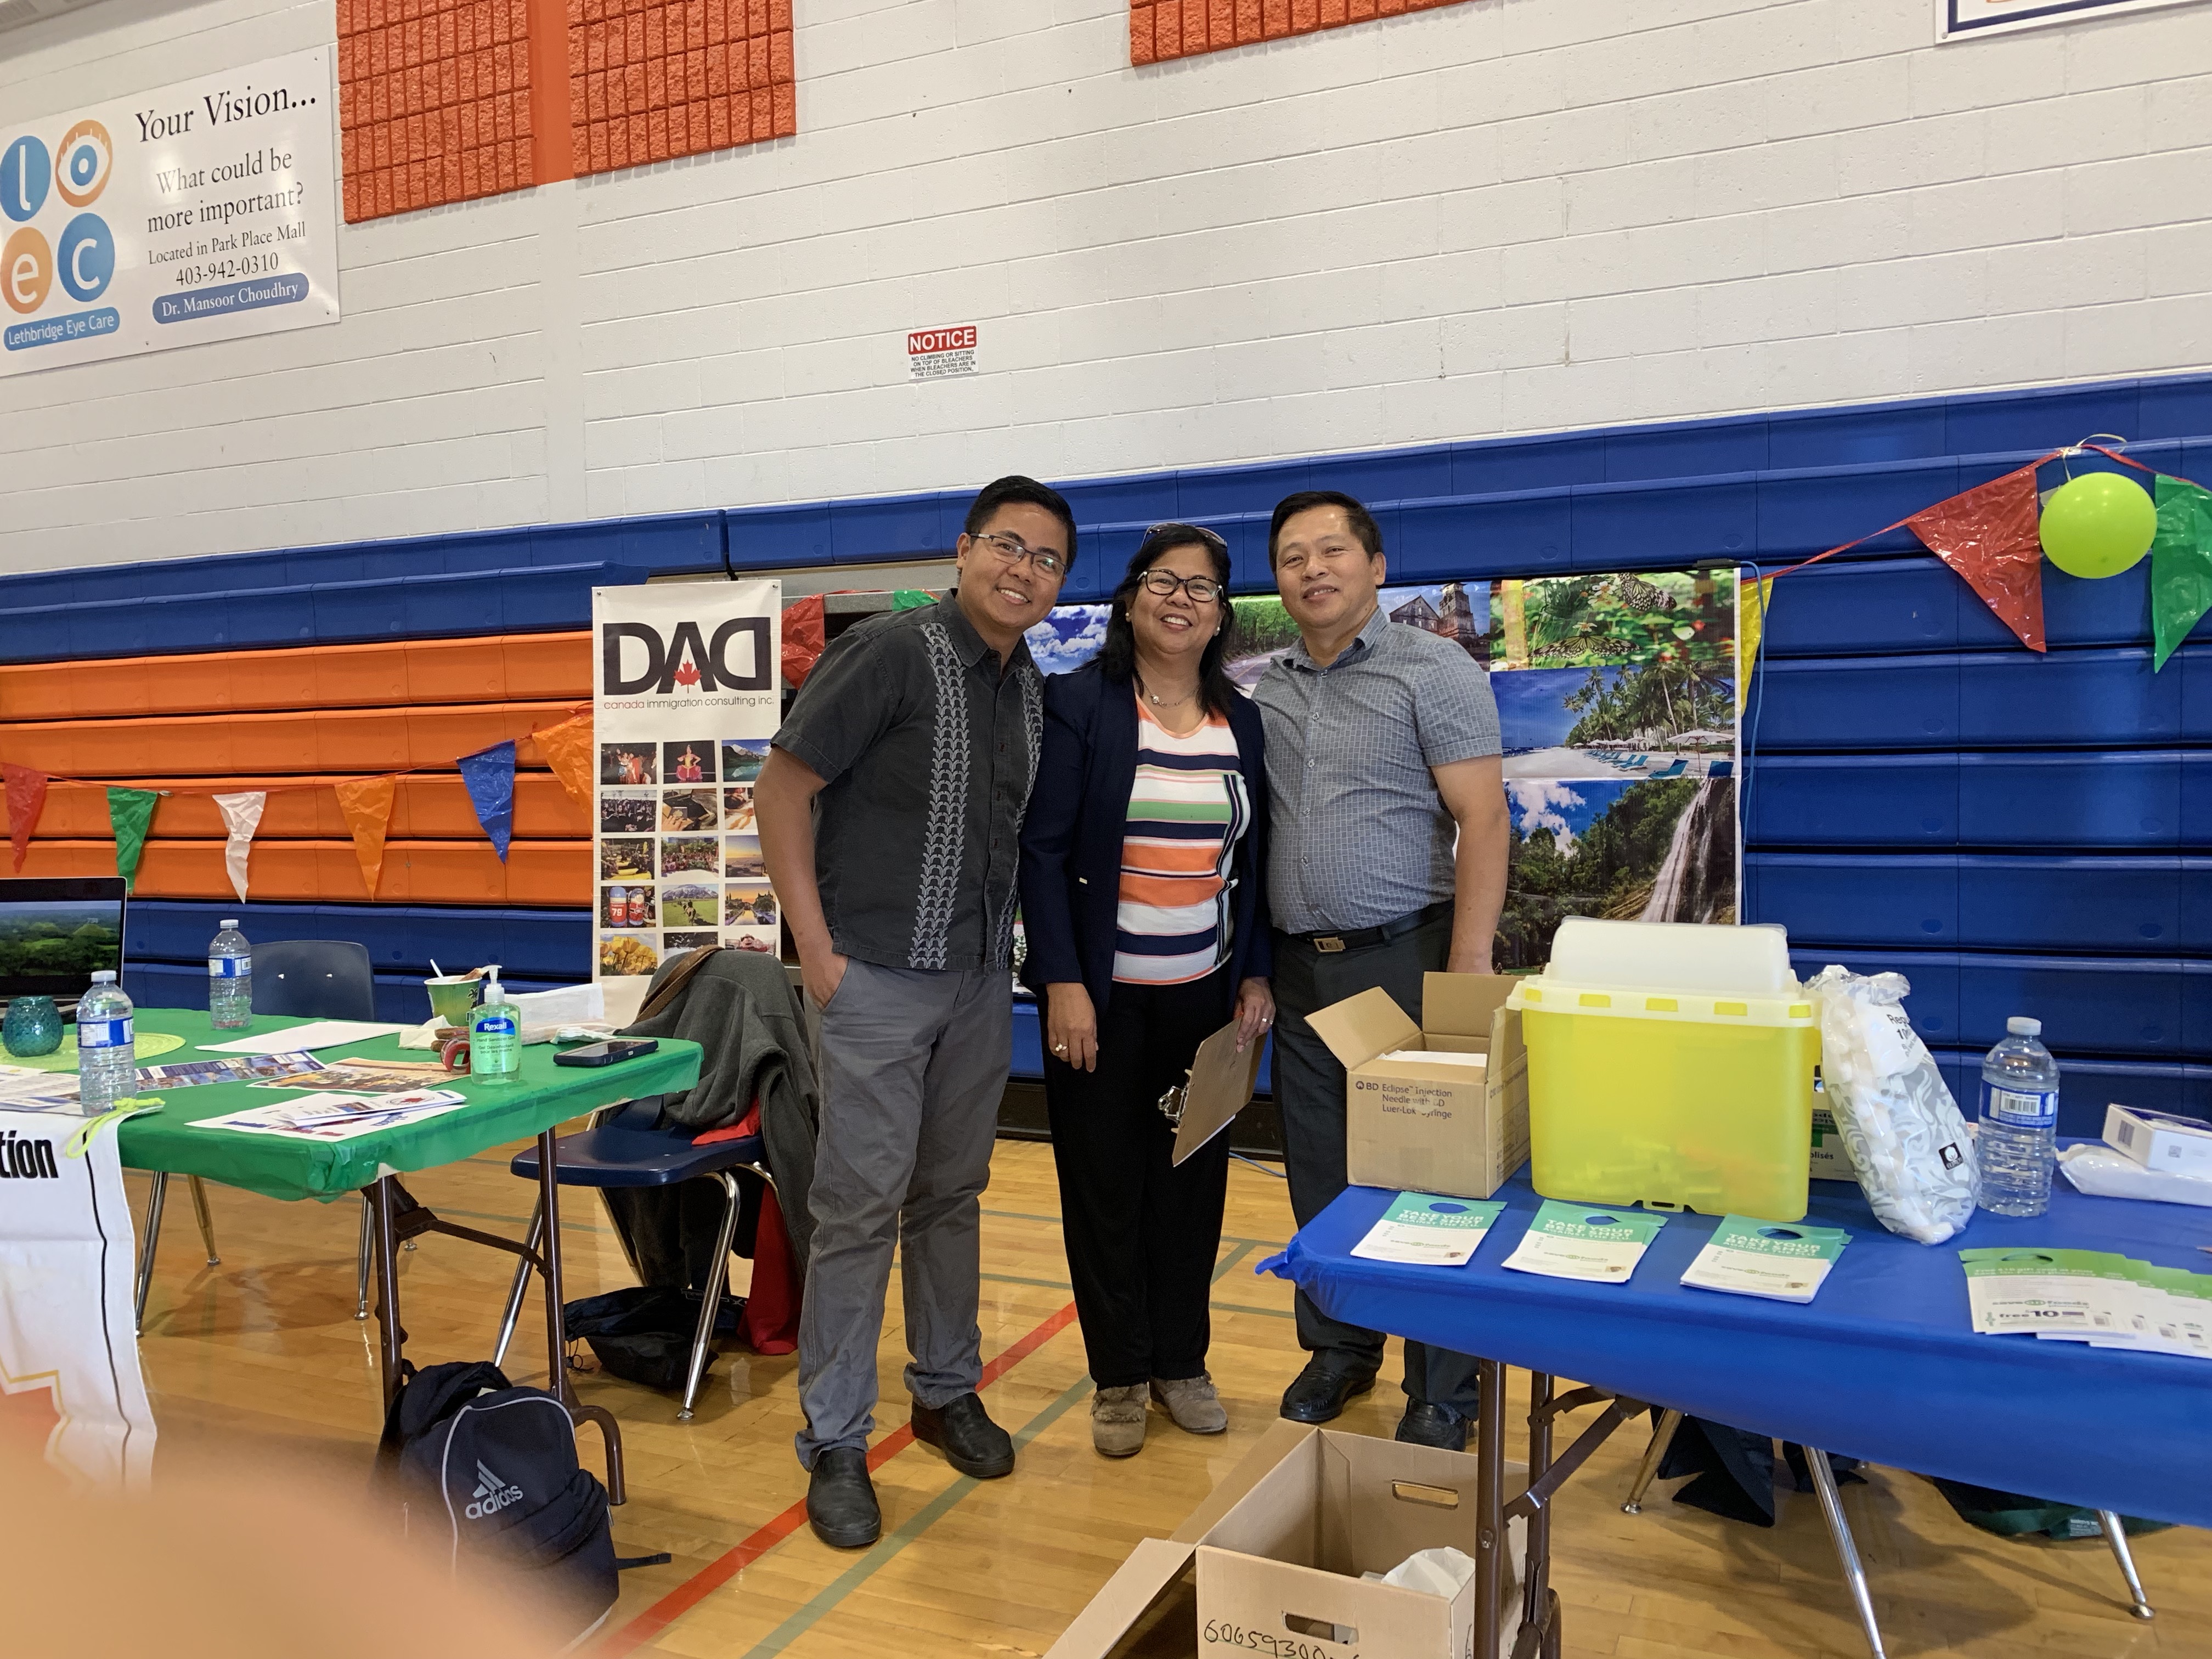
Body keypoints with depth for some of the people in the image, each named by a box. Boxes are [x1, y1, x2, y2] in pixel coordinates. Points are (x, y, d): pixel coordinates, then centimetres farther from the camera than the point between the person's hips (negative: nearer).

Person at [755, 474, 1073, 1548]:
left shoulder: (1031, 690, 9)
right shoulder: (890, 653, -12)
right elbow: (781, 794, -12)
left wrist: (1006, 945, 11)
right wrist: (817, 952, -14)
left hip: (980, 980, 7)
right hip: (879, 977, -6)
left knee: (952, 1194, 17)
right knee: (862, 1205, -1)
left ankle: (947, 1390, 33)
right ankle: (834, 1444, 13)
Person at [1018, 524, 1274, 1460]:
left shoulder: (1241, 721, 8)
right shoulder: (1078, 704, -6)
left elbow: (1253, 860, 11)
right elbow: (1043, 849, -10)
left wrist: (1256, 976, 4)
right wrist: (1063, 983, -15)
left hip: (1207, 995, 4)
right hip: (1103, 995, -3)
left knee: (1193, 1181, 11)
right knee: (1104, 1183, 6)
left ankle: (1181, 1363, 28)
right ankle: (1119, 1378, 21)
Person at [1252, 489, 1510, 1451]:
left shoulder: (1434, 671, -5)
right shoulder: (1266, 693, 10)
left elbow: (1483, 821, -11)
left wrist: (1468, 973, -18)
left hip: (1404, 958, -5)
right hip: (1298, 968, 5)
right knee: (1320, 1176, 14)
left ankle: (1441, 1391, 18)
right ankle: (1339, 1347, 32)